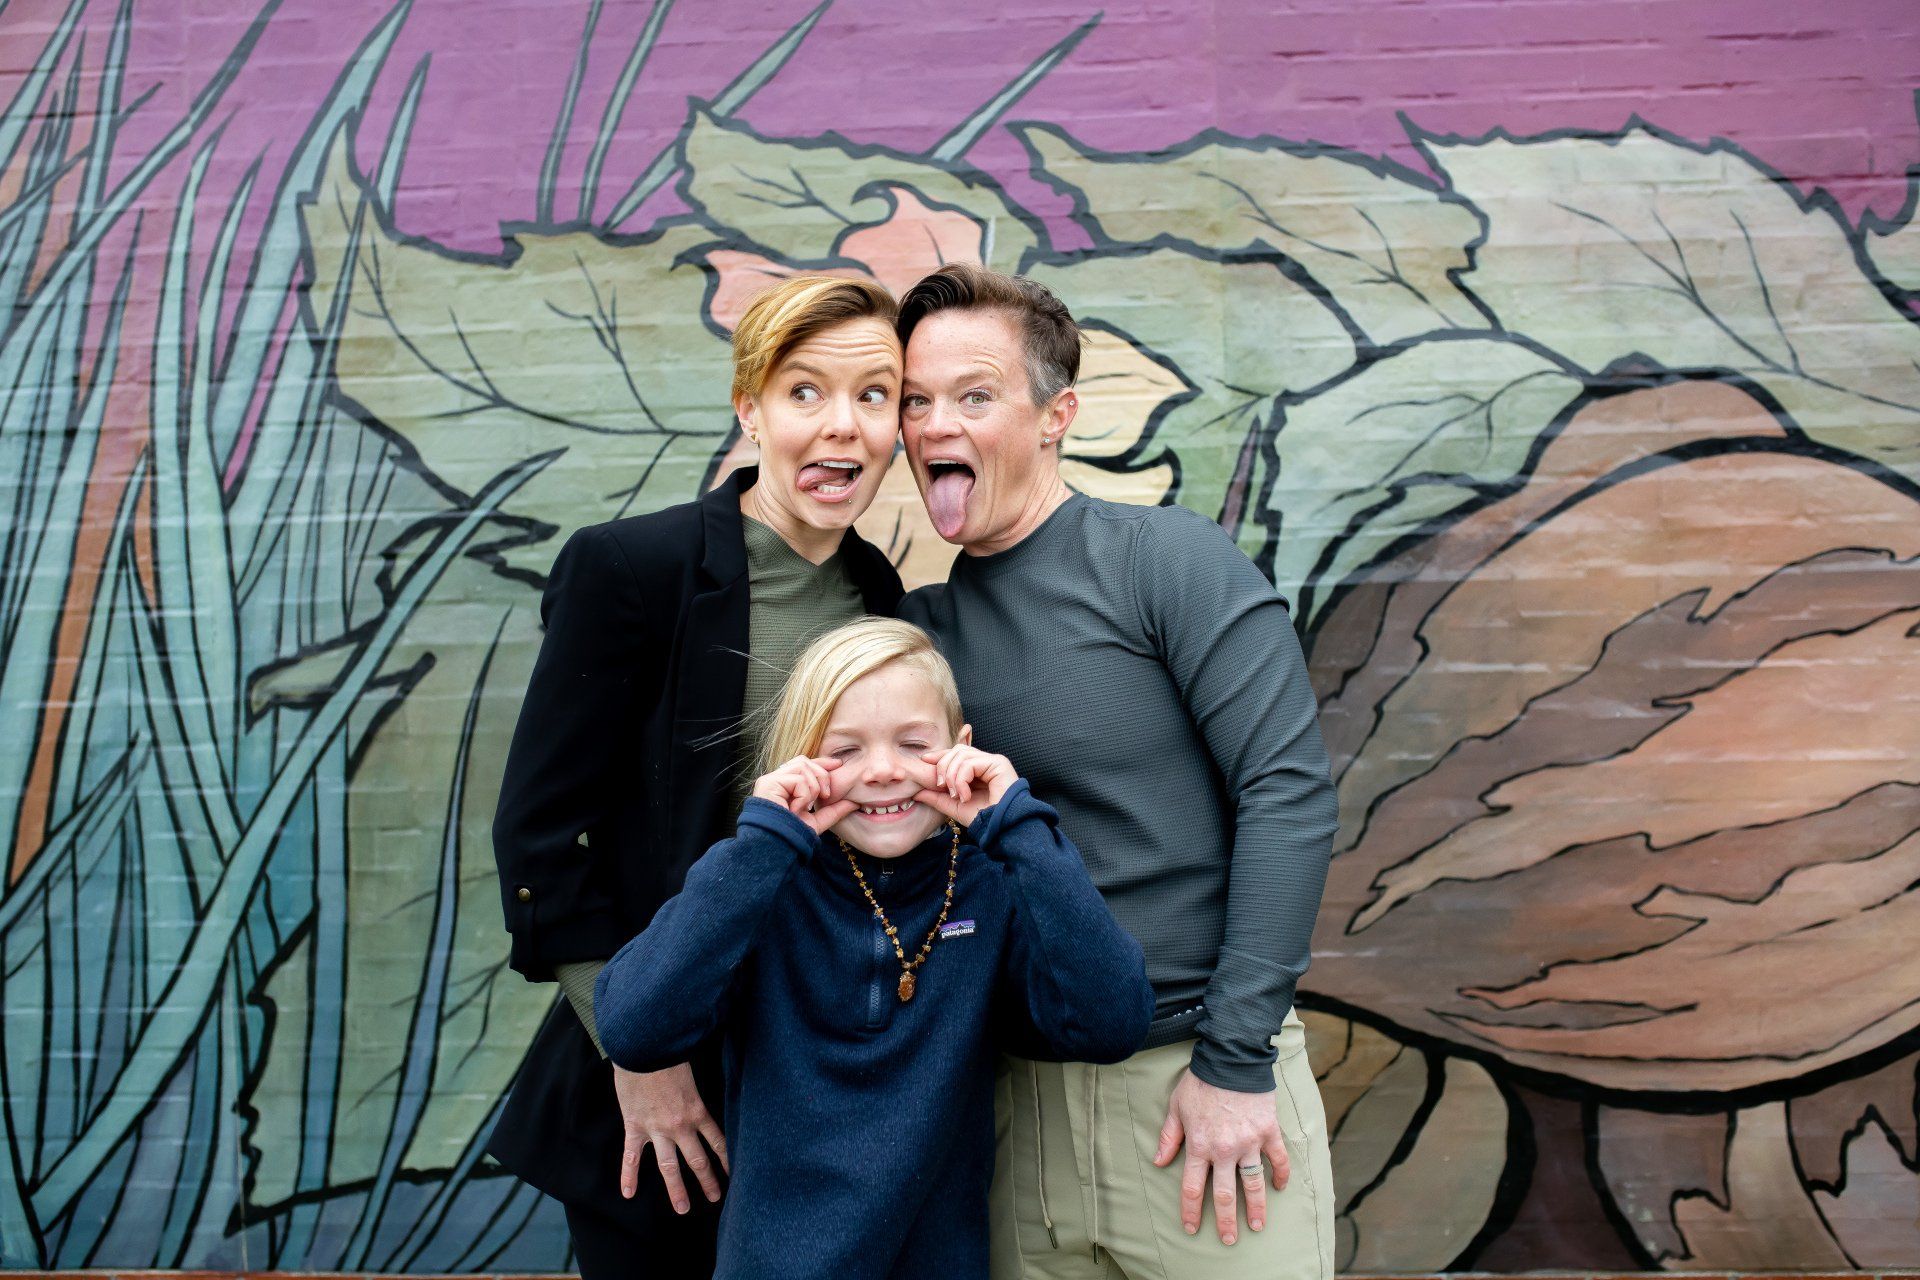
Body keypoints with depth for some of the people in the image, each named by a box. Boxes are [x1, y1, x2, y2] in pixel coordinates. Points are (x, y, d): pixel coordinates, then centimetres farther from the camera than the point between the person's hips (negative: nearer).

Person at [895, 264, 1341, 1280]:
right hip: (1019, 1099, 5)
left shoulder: (1167, 560, -9)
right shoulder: (923, 623, 6)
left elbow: (1286, 790, -15)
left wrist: (1235, 1060, -16)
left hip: (1194, 1079, -4)